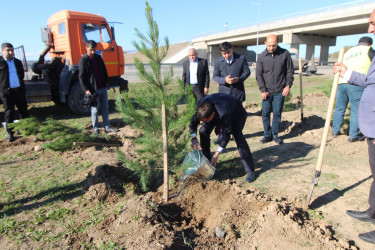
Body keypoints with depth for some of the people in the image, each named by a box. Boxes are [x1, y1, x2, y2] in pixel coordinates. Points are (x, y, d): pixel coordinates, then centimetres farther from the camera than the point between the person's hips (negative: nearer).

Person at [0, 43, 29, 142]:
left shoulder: (18, 62, 13)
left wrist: (21, 85, 14)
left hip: (19, 90, 4)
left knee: (23, 110, 8)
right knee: (9, 112, 2)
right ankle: (10, 133, 11)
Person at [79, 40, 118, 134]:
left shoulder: (98, 57, 13)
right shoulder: (83, 60, -5)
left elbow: (104, 70, 21)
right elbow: (81, 77, -8)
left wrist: (106, 82, 13)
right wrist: (86, 89, -15)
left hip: (103, 88, 6)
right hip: (93, 89, -5)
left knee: (105, 109, 9)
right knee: (95, 110, 2)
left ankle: (107, 127, 17)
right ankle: (95, 128, 13)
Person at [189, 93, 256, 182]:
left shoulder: (224, 113, -45)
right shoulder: (200, 107, -31)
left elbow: (226, 134, -33)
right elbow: (193, 122, -13)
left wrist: (216, 154, -31)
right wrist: (194, 138, -29)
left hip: (236, 112, -6)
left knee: (237, 135, -27)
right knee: (203, 131, -8)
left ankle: (250, 170, -15)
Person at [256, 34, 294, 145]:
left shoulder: (285, 54, -2)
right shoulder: (261, 56, 0)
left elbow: (290, 71, 4)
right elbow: (259, 74, 1)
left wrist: (288, 86, -3)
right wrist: (263, 90, -4)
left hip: (280, 91, -1)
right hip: (267, 91, 1)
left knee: (277, 113, 4)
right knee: (265, 113, 2)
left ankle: (275, 135, 18)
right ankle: (267, 135, 15)